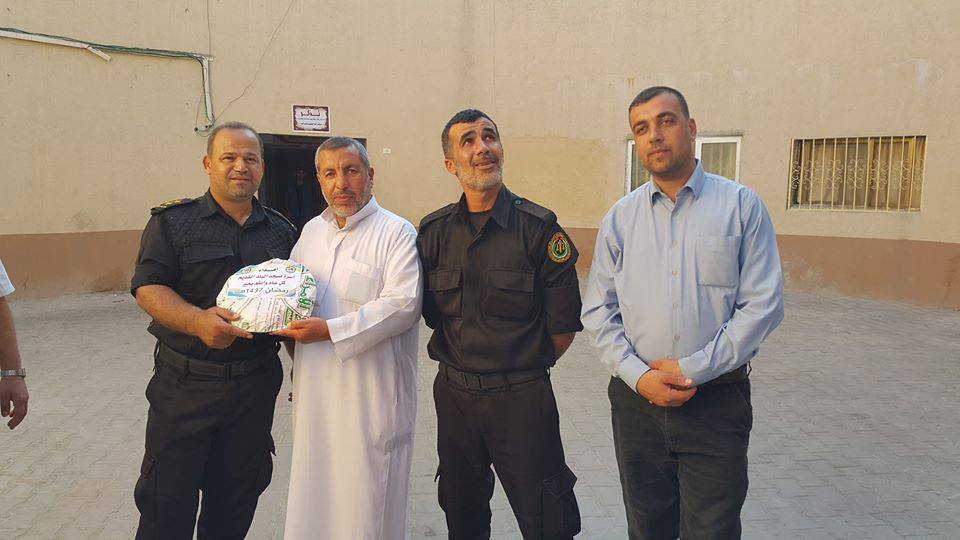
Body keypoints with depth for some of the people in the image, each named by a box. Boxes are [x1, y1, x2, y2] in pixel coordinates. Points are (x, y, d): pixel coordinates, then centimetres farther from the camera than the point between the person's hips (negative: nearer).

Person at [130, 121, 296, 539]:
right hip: (184, 383, -3)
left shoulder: (281, 231, 9)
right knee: (167, 504, 4)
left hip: (255, 385, 3)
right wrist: (198, 321, -29)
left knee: (237, 499, 15)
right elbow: (148, 288, -11)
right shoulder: (173, 222, -1)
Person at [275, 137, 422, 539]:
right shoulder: (311, 231, 14)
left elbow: (403, 303, -18)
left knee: (367, 500, 2)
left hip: (371, 394, -6)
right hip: (315, 390, 6)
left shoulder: (396, 232, -7)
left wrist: (330, 331, -21)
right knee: (313, 490, 14)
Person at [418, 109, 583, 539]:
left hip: (522, 399, -4)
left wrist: (527, 366, 4)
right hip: (454, 394, 4)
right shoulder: (434, 231, 2)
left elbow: (564, 324, -6)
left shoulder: (538, 227, -10)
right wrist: (463, 360, 10)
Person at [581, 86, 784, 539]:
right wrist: (638, 376, -9)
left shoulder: (741, 206, -1)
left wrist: (693, 368, -12)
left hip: (716, 401, -2)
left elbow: (763, 304, -7)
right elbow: (598, 311, 5)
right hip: (637, 399, 3)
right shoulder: (620, 218, 6)